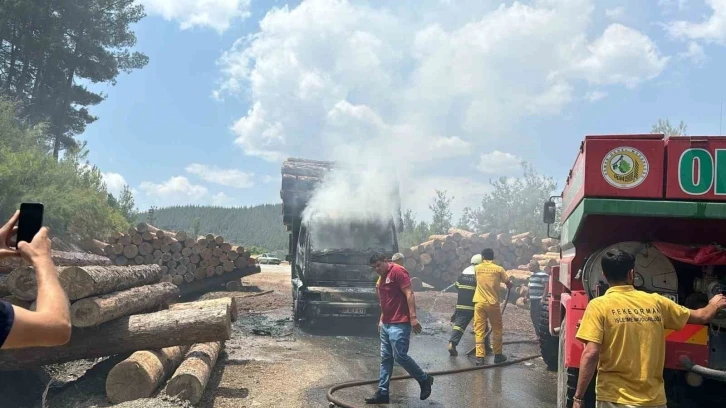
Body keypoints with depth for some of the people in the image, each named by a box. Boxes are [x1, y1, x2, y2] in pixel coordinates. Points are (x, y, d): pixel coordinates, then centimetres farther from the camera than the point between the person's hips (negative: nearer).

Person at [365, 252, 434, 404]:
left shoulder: (397, 271, -11)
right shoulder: (383, 277, 17)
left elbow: (409, 294, -18)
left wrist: (413, 317, -24)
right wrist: (382, 320, 21)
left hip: (399, 324, -10)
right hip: (386, 324, 10)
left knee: (400, 356, -8)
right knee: (385, 359, 9)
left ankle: (425, 380, 12)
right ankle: (382, 392, 13)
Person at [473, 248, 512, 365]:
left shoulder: (477, 268, 3)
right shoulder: (498, 269, -3)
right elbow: (508, 284, 4)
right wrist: (510, 283, 28)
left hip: (479, 303, 1)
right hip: (493, 303, -1)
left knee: (479, 330, 3)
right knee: (497, 329, 15)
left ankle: (480, 357, -3)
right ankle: (498, 355, 20)